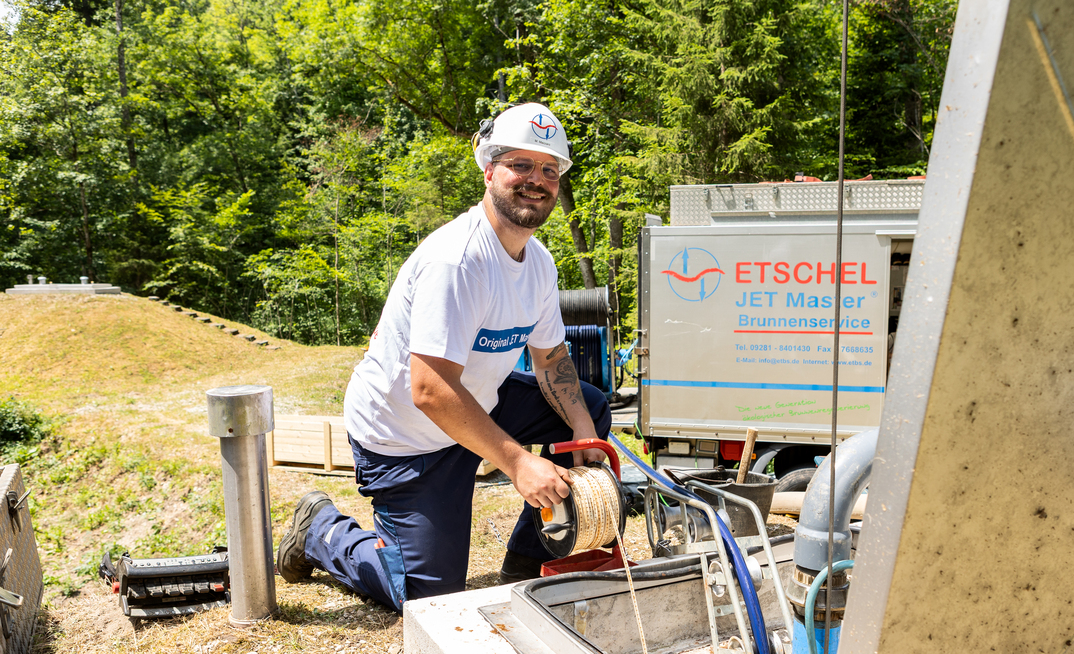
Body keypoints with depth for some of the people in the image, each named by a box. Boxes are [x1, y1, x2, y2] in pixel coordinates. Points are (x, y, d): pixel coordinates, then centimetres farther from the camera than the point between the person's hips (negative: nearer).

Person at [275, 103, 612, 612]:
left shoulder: (538, 262, -2)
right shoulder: (454, 261, -31)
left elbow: (551, 358, 7)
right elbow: (432, 392, -35)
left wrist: (584, 433, -10)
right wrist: (517, 463, -33)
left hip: (478, 399, 8)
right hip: (402, 435, -8)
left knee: (591, 409, 3)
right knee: (431, 597, -2)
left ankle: (527, 565, 12)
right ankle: (322, 531, 22)